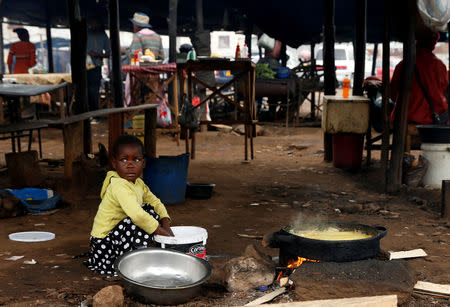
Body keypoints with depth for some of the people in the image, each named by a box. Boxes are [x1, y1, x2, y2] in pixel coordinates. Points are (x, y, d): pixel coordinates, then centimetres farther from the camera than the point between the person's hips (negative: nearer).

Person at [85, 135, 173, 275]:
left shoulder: (138, 183, 5)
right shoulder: (119, 185, -25)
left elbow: (156, 202, 12)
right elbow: (137, 215, -35)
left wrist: (166, 225, -8)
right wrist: (165, 233, -26)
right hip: (104, 242, -9)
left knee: (150, 210, 3)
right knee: (139, 226, -28)